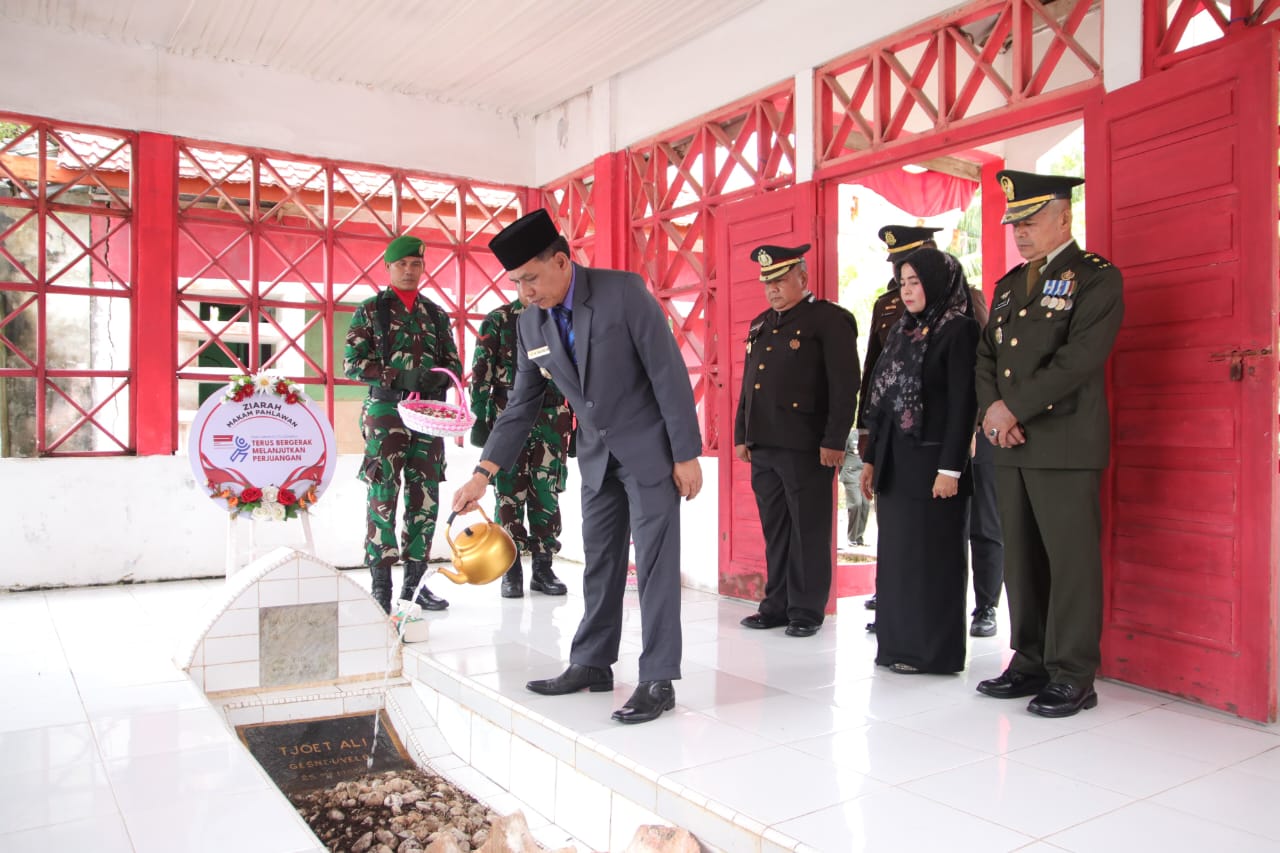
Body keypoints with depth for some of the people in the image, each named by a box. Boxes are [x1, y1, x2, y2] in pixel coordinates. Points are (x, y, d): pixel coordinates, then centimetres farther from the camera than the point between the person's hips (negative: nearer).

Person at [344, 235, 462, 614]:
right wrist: (398, 376, -17)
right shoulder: (370, 310, 5)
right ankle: (381, 584, 2)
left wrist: (438, 377, -9)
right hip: (385, 411, -4)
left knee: (425, 498, 5)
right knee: (383, 496, -6)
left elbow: (454, 363, 15)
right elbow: (353, 362, -3)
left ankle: (415, 581, 15)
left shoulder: (436, 314, 16)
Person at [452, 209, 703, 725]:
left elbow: (669, 372, -17)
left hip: (648, 448, -6)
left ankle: (658, 680, 3)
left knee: (655, 563, -4)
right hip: (597, 455, 6)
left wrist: (687, 454, -18)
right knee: (599, 562, 13)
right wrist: (484, 472, -4)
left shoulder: (623, 291, -18)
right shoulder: (530, 323, 0)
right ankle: (592, 665, 25)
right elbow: (522, 404, 4)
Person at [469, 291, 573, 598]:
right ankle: (512, 569, 11)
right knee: (509, 494, 1)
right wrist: (479, 418, -7)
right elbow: (480, 372, 0)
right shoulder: (497, 320, 4)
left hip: (551, 420, 2)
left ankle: (543, 567, 14)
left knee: (547, 495, 3)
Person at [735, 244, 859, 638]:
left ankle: (807, 611, 11)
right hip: (762, 446, 7)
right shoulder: (760, 324, 19)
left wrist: (834, 441, -14)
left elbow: (844, 385, -9)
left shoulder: (829, 319, -3)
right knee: (774, 531, 12)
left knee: (808, 532, 2)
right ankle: (777, 605, 21)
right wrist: (741, 435, 17)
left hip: (805, 447, -6)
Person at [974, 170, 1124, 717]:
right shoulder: (1008, 285, 19)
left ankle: (1073, 678, 7)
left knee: (1071, 562, -2)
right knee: (1021, 560, 10)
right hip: (1012, 445, 7)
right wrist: (992, 411, -4)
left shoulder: (1097, 278, -3)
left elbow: (1079, 359, -15)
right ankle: (1030, 664, 21)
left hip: (1065, 444, -7)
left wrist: (1014, 408, -15)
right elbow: (986, 358, 14)